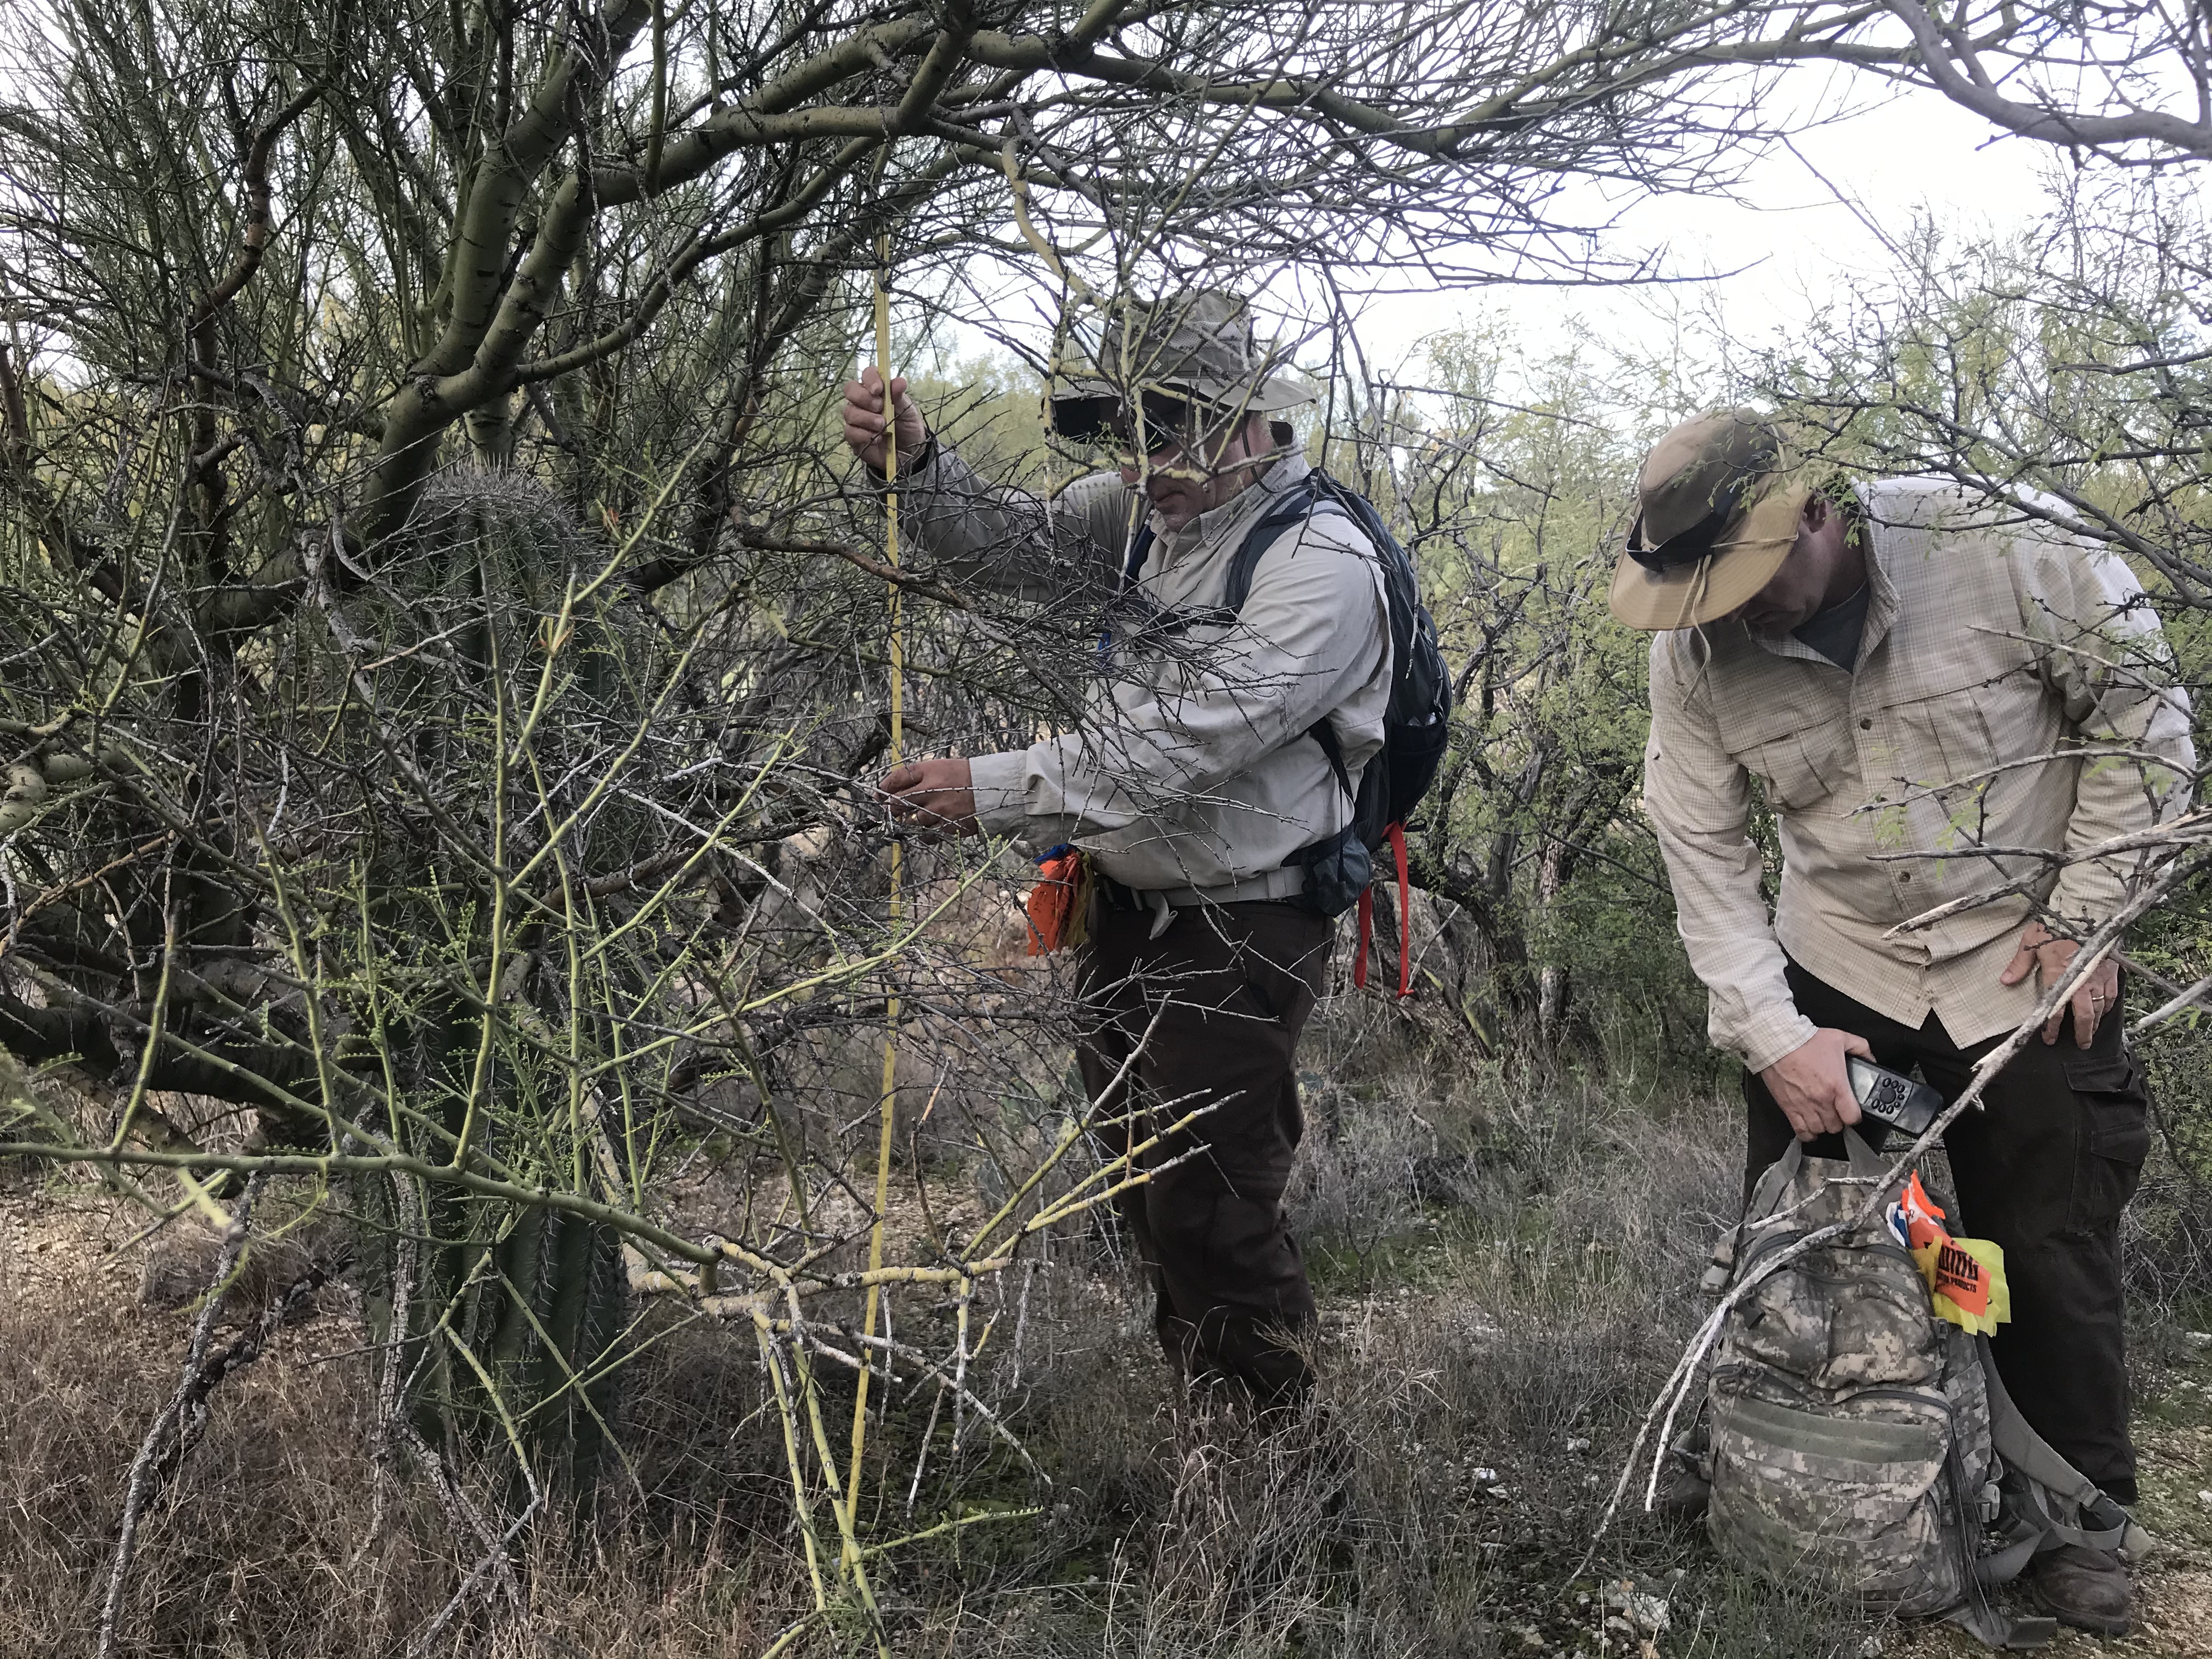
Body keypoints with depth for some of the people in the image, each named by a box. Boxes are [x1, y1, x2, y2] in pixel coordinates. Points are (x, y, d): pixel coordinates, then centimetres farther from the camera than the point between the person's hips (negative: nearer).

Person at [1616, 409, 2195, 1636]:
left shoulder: (2001, 547, -21)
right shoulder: (1697, 653, -13)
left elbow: (2139, 714, -9)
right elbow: (1702, 853, -9)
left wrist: (2083, 915, -10)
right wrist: (1772, 1036, -15)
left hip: (2024, 968, -2)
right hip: (1834, 968, 3)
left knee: (2050, 1255, 4)